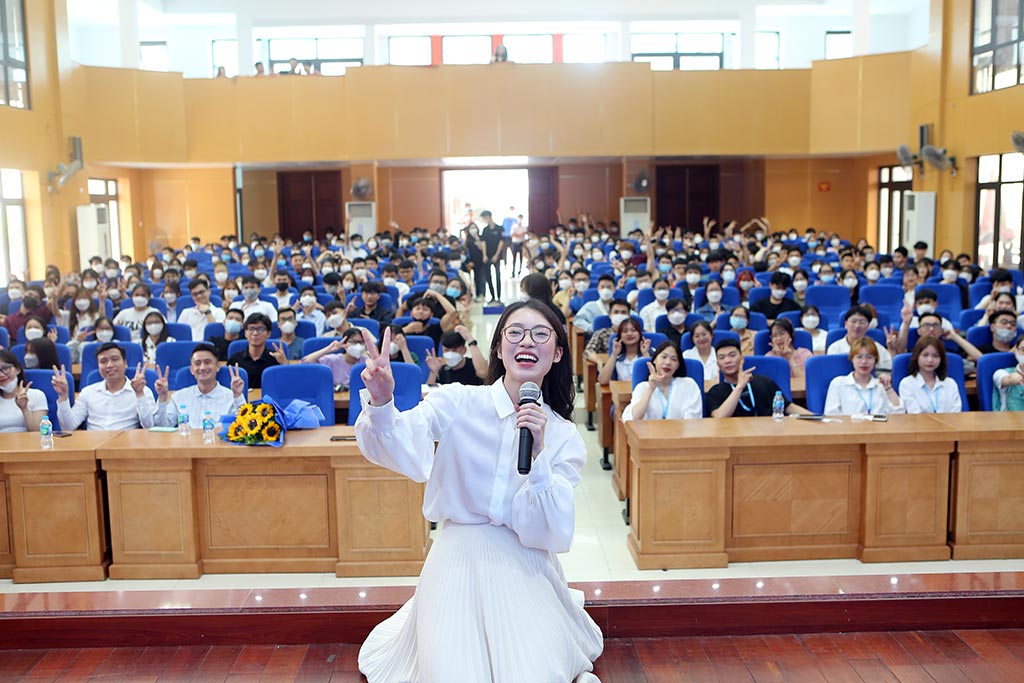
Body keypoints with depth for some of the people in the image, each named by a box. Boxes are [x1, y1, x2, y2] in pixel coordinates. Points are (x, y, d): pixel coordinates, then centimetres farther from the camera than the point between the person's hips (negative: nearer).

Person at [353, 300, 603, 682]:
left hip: (526, 567, 1)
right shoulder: (457, 402, -5)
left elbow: (549, 532, -9)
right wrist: (381, 404, -45)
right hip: (458, 560, -1)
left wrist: (538, 454, -23)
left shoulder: (564, 436, 0)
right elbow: (407, 453, -24)